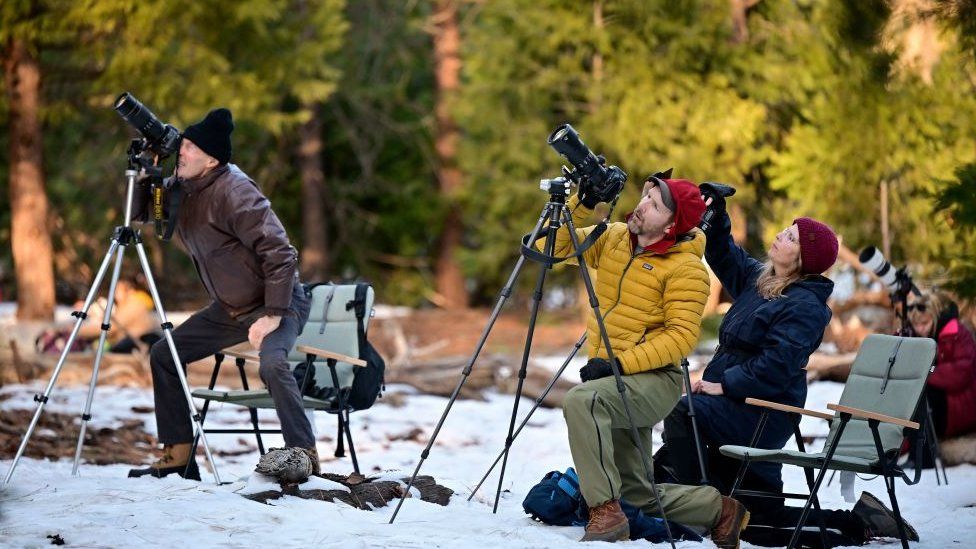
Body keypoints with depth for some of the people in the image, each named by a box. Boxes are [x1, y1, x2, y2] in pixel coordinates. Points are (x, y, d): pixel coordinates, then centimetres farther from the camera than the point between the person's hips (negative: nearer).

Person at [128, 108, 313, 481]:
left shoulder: (234, 191, -26)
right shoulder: (183, 188, 0)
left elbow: (280, 253, -27)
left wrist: (273, 314, -30)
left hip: (276, 301, -9)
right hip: (229, 307, 9)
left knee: (271, 363, -36)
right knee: (163, 355, 6)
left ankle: (303, 456, -27)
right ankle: (177, 457, 12)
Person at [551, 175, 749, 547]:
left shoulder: (686, 268, -13)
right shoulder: (613, 238, 7)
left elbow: (682, 336, -19)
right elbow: (557, 245, 7)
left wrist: (621, 363, -26)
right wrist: (582, 203, -8)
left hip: (653, 379, -8)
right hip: (613, 379, 8)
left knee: (581, 399, -36)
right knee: (636, 491, 10)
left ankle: (605, 511, -33)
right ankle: (722, 512, 28)